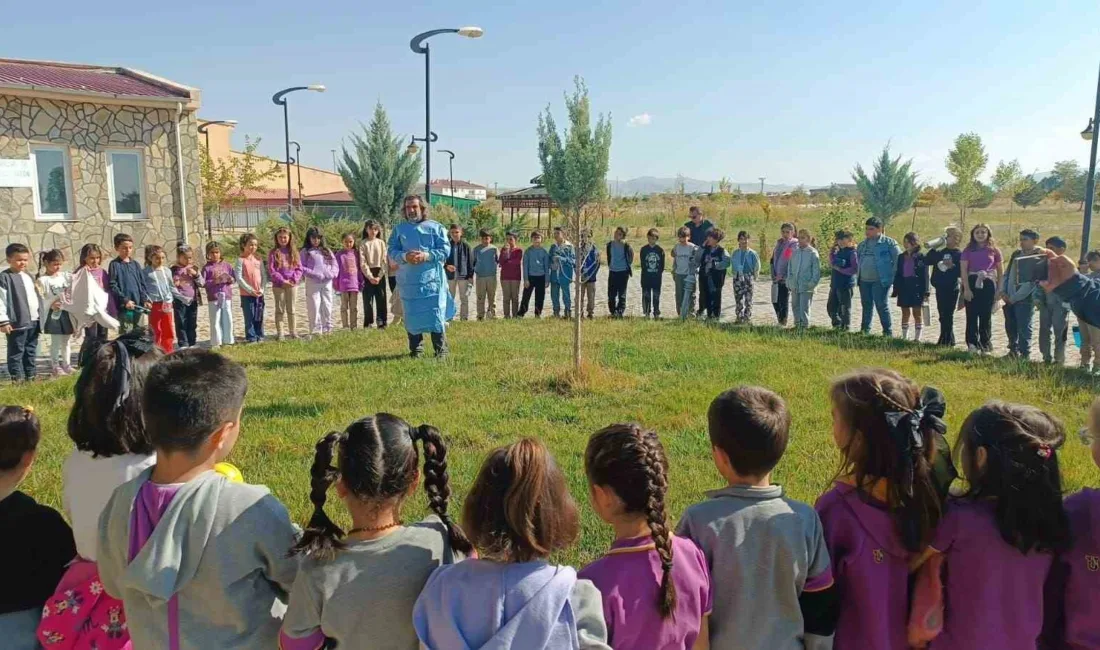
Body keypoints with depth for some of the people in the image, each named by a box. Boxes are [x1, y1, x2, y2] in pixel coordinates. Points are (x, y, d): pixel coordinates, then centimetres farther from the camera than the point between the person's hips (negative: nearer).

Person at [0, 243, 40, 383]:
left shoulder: (29, 276, 15)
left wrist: (40, 315, 18)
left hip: (33, 321, 7)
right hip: (17, 322, -7)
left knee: (31, 350, 15)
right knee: (16, 352, 0)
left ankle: (31, 375, 23)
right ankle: (17, 378, 6)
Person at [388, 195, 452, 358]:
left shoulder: (435, 227, 6)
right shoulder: (399, 229, 12)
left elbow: (445, 250, -1)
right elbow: (392, 251, 5)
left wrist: (426, 256, -15)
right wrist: (405, 257, -16)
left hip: (431, 278, -2)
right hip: (408, 280, 2)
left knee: (435, 313, -5)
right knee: (412, 315, 5)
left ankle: (441, 349, 2)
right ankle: (415, 349, 16)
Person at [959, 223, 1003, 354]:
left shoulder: (994, 251, 6)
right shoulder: (968, 251, 4)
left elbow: (999, 271, 10)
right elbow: (963, 270, -2)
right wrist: (966, 288, -11)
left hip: (988, 284, 0)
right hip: (972, 284, 0)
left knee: (986, 316, 4)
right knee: (972, 315, -2)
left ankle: (985, 345, 12)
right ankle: (972, 344, 2)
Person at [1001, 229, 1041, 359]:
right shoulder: (1016, 254, 12)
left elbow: (1032, 283, -15)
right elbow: (1006, 274, 15)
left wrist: (1014, 298, -15)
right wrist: (1003, 292, 1)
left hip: (1025, 299, -6)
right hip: (1009, 299, 6)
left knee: (1023, 329, -2)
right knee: (1010, 327, 14)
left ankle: (1024, 355, 8)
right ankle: (1013, 350, 30)